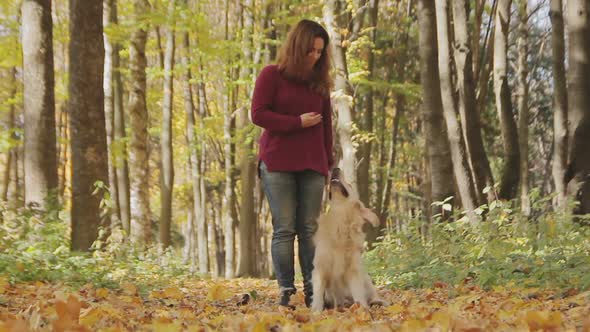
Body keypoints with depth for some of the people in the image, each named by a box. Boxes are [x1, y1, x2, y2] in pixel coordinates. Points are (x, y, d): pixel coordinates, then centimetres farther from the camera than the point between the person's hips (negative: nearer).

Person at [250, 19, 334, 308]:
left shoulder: (319, 82, 15)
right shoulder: (271, 76, 1)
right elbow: (258, 114, -7)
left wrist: (328, 162, 15)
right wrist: (297, 122, -11)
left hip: (312, 166, 4)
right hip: (278, 164, -4)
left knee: (310, 229, 0)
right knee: (284, 228, -5)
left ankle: (312, 291, -1)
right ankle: (286, 290, -3)